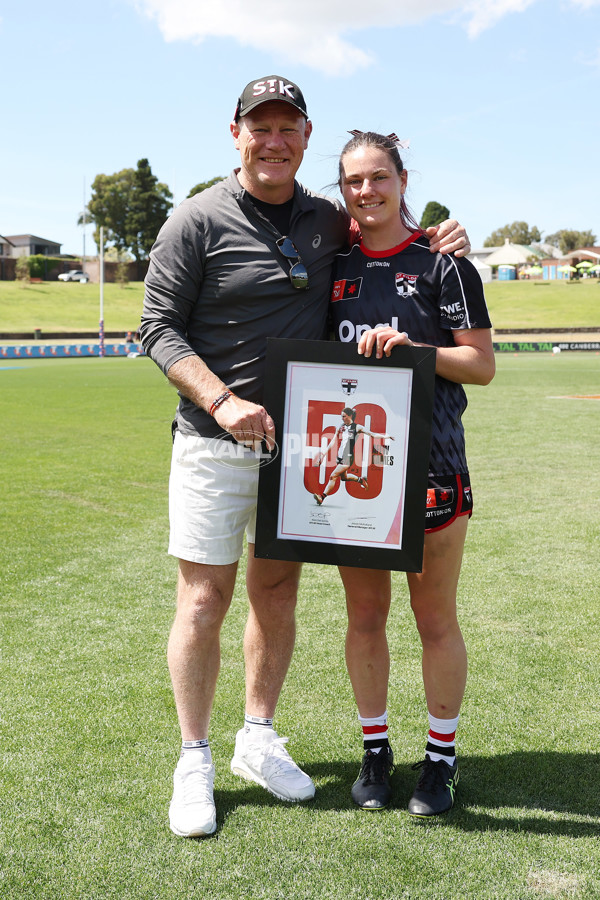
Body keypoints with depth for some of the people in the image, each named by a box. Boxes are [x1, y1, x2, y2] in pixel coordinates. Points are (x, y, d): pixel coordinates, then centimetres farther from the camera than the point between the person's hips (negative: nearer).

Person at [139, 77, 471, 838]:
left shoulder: (330, 222, 8)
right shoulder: (199, 221, -6)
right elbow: (159, 328, -7)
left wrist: (437, 238, 4)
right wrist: (222, 401, -21)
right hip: (216, 441, -4)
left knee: (277, 591, 12)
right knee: (205, 599, -2)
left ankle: (257, 739, 28)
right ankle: (194, 760, 14)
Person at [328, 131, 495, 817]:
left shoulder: (441, 263, -2)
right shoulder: (333, 264, 10)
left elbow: (482, 364, -5)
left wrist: (409, 347, -19)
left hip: (429, 463, -3)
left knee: (436, 619, 5)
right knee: (364, 615, 10)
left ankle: (441, 758, 22)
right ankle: (375, 749, 26)